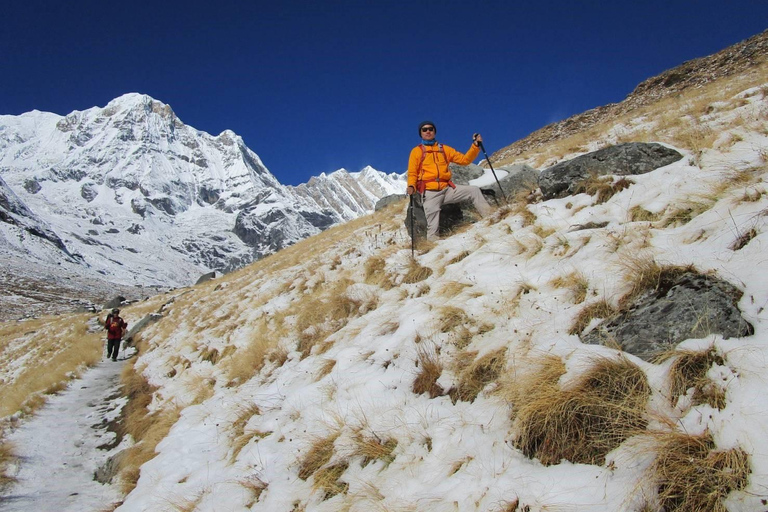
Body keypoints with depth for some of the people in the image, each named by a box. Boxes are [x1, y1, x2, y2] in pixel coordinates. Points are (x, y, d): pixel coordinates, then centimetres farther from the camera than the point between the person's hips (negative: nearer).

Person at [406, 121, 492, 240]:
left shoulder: (445, 149, 18)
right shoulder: (416, 151, 10)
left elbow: (465, 159, 15)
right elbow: (412, 173, 6)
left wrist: (476, 146, 2)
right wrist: (411, 186, -15)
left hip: (446, 189, 3)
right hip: (429, 192, -3)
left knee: (474, 190, -8)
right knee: (432, 225, -11)